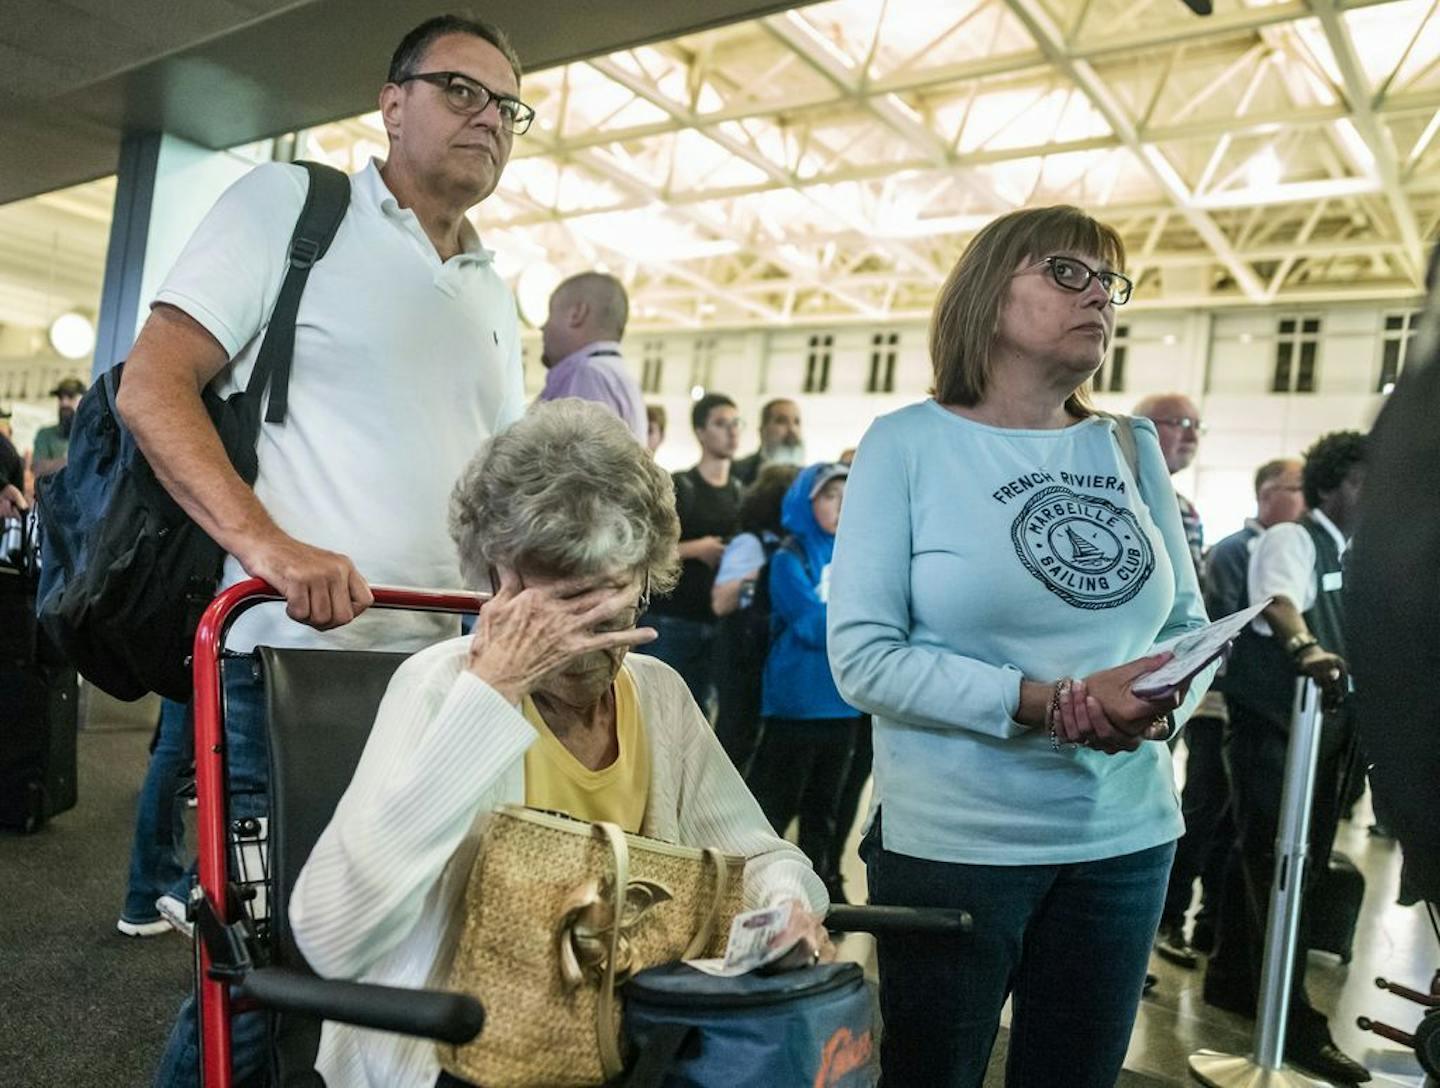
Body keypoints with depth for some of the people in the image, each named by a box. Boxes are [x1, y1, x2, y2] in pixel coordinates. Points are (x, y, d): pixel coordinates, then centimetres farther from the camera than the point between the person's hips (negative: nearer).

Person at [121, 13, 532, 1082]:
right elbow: (153, 385, -7)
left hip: (452, 675, 6)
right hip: (303, 664, -5)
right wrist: (267, 541, -22)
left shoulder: (495, 293, 18)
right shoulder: (289, 203, 1)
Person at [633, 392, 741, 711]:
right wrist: (695, 548, -14)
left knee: (700, 706, 7)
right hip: (671, 619, -5)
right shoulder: (678, 487, -3)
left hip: (720, 621, 5)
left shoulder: (741, 492, 15)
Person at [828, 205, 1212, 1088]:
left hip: (1129, 839, 5)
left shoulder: (1132, 450, 5)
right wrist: (1060, 705, -22)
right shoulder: (910, 444, -9)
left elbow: (1190, 626, 8)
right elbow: (864, 658, -15)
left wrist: (1164, 704, -15)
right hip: (951, 845, -4)